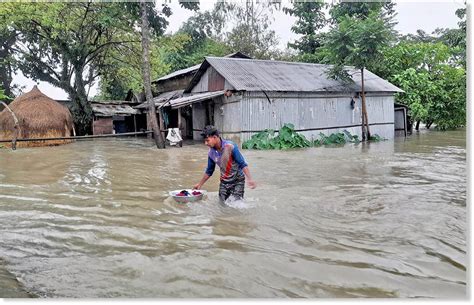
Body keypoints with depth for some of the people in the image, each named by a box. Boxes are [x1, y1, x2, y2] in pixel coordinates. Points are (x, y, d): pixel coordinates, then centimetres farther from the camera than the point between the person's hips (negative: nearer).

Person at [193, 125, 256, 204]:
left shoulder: (230, 146, -22)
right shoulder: (211, 153, -5)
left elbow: (242, 164, -21)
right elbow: (209, 171, 10)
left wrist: (249, 179, -33)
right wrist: (200, 184, 16)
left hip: (237, 180, -5)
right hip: (224, 181, 5)